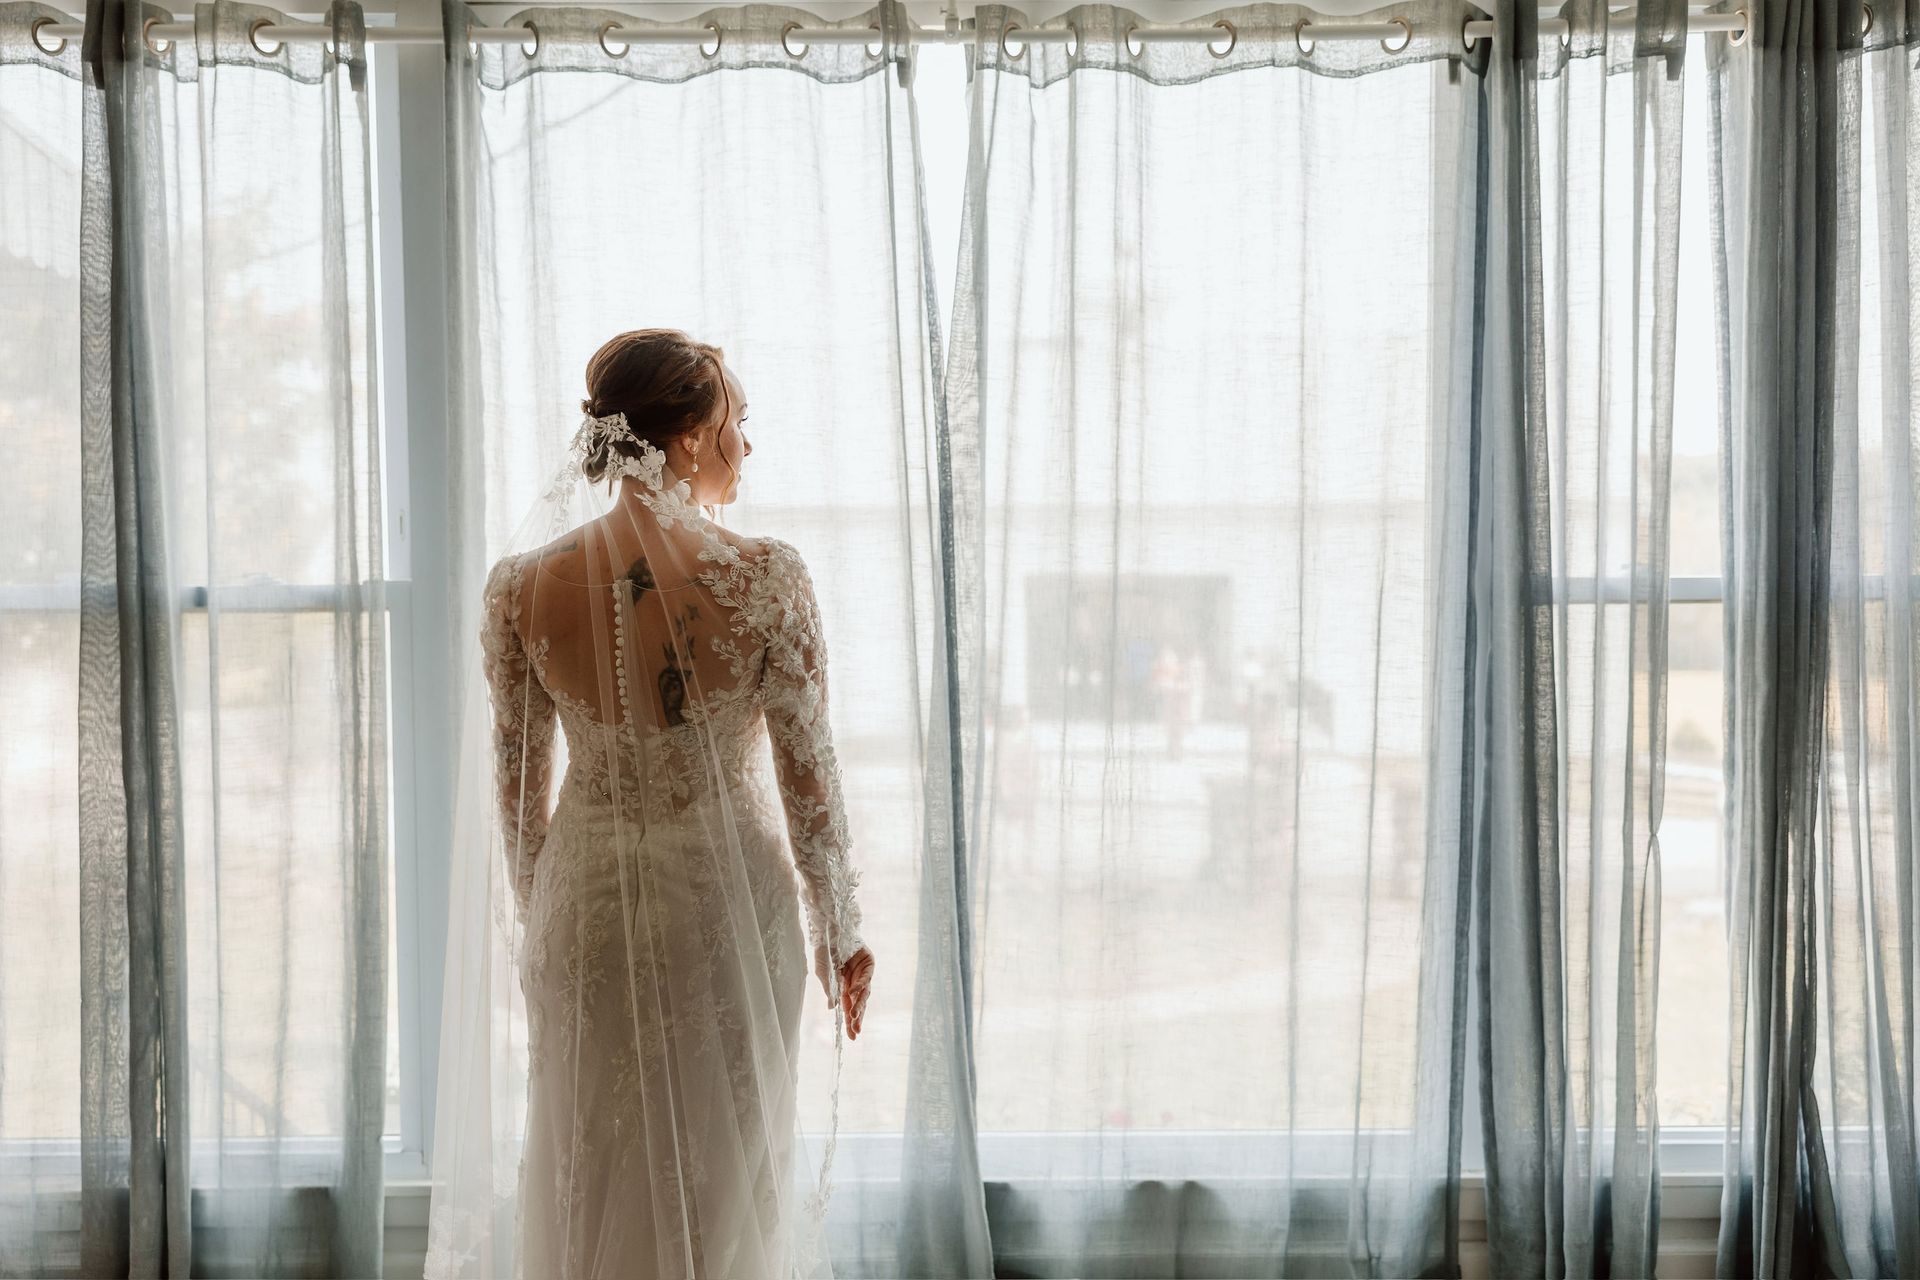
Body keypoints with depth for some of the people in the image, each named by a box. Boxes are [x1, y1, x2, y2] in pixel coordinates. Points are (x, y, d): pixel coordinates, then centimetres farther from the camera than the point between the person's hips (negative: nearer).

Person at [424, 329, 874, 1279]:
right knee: (726, 1183, 17)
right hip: (732, 903, -2)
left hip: (589, 904, 2)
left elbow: (518, 790, 0)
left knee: (591, 1192, 19)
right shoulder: (766, 578, -17)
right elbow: (809, 778, -11)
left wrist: (535, 922, 15)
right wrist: (839, 931, 3)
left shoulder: (521, 586, -9)